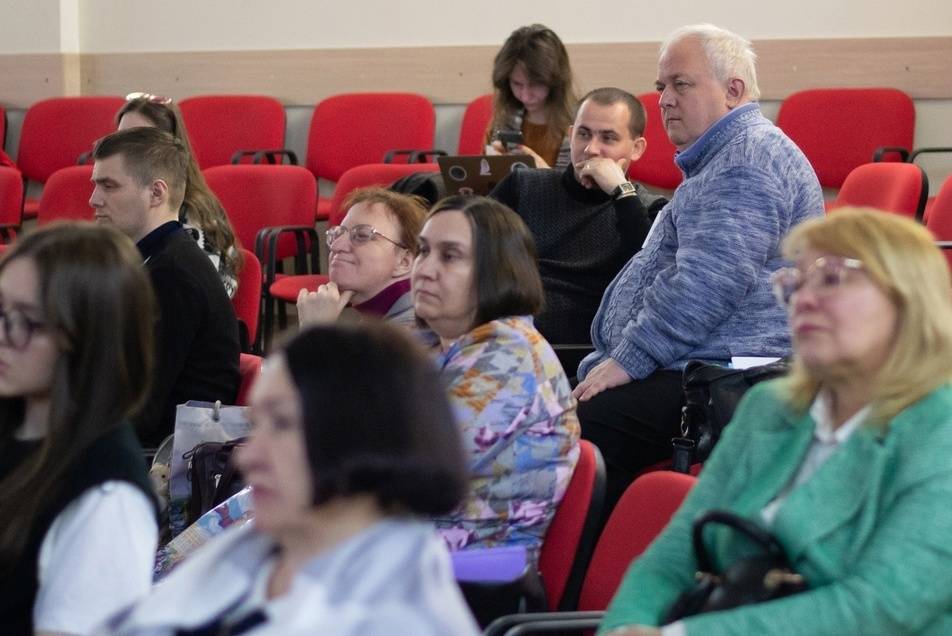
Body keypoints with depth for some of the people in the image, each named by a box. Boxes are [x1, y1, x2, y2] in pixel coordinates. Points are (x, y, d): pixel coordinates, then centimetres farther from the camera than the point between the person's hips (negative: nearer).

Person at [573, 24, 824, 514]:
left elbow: (709, 283, -21)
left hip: (717, 377, -11)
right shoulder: (720, 158, 26)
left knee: (578, 431, -26)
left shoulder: (750, 158, -10)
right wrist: (611, 362, 19)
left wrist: (628, 360, -16)